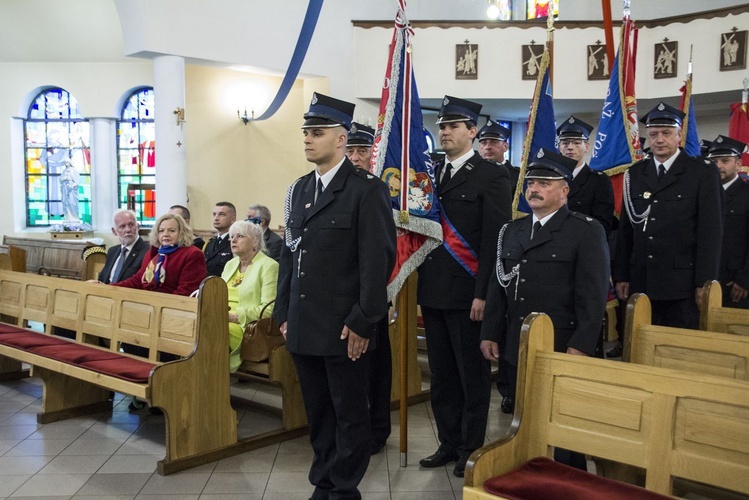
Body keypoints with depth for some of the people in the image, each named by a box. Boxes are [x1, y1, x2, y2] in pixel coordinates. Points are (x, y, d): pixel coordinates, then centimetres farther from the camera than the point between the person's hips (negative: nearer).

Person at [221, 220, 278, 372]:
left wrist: (236, 316, -19)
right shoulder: (230, 264, 21)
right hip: (223, 320, 6)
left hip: (248, 326, -6)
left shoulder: (269, 266, -3)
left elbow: (269, 309, -12)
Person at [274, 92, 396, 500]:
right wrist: (284, 313, 11)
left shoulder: (366, 190, -9)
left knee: (349, 414, 8)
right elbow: (289, 255, 15)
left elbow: (377, 261, -12)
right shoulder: (298, 190, 12)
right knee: (317, 412, 16)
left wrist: (362, 322, -15)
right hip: (303, 326, 6)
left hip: (344, 328, -6)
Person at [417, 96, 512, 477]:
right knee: (442, 375, 14)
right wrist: (420, 281, 5)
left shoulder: (491, 177, -5)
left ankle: (472, 449, 19)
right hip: (433, 290, 6)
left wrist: (483, 294, -16)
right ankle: (449, 443, 27)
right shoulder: (431, 174, 14)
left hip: (467, 294, -6)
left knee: (473, 377, 5)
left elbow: (494, 239, -11)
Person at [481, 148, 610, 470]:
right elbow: (498, 286, 15)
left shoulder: (587, 231, -4)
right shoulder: (511, 231, 14)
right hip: (516, 349, 5)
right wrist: (490, 333, 9)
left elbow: (593, 295, -11)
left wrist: (581, 346, -17)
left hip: (562, 352, -5)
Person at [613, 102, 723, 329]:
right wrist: (620, 276, 6)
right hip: (640, 283, 3)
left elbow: (711, 231, -4)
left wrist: (705, 283, -9)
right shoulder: (635, 174, 11)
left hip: (682, 284, -3)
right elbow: (626, 228, 11)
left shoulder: (703, 172, 0)